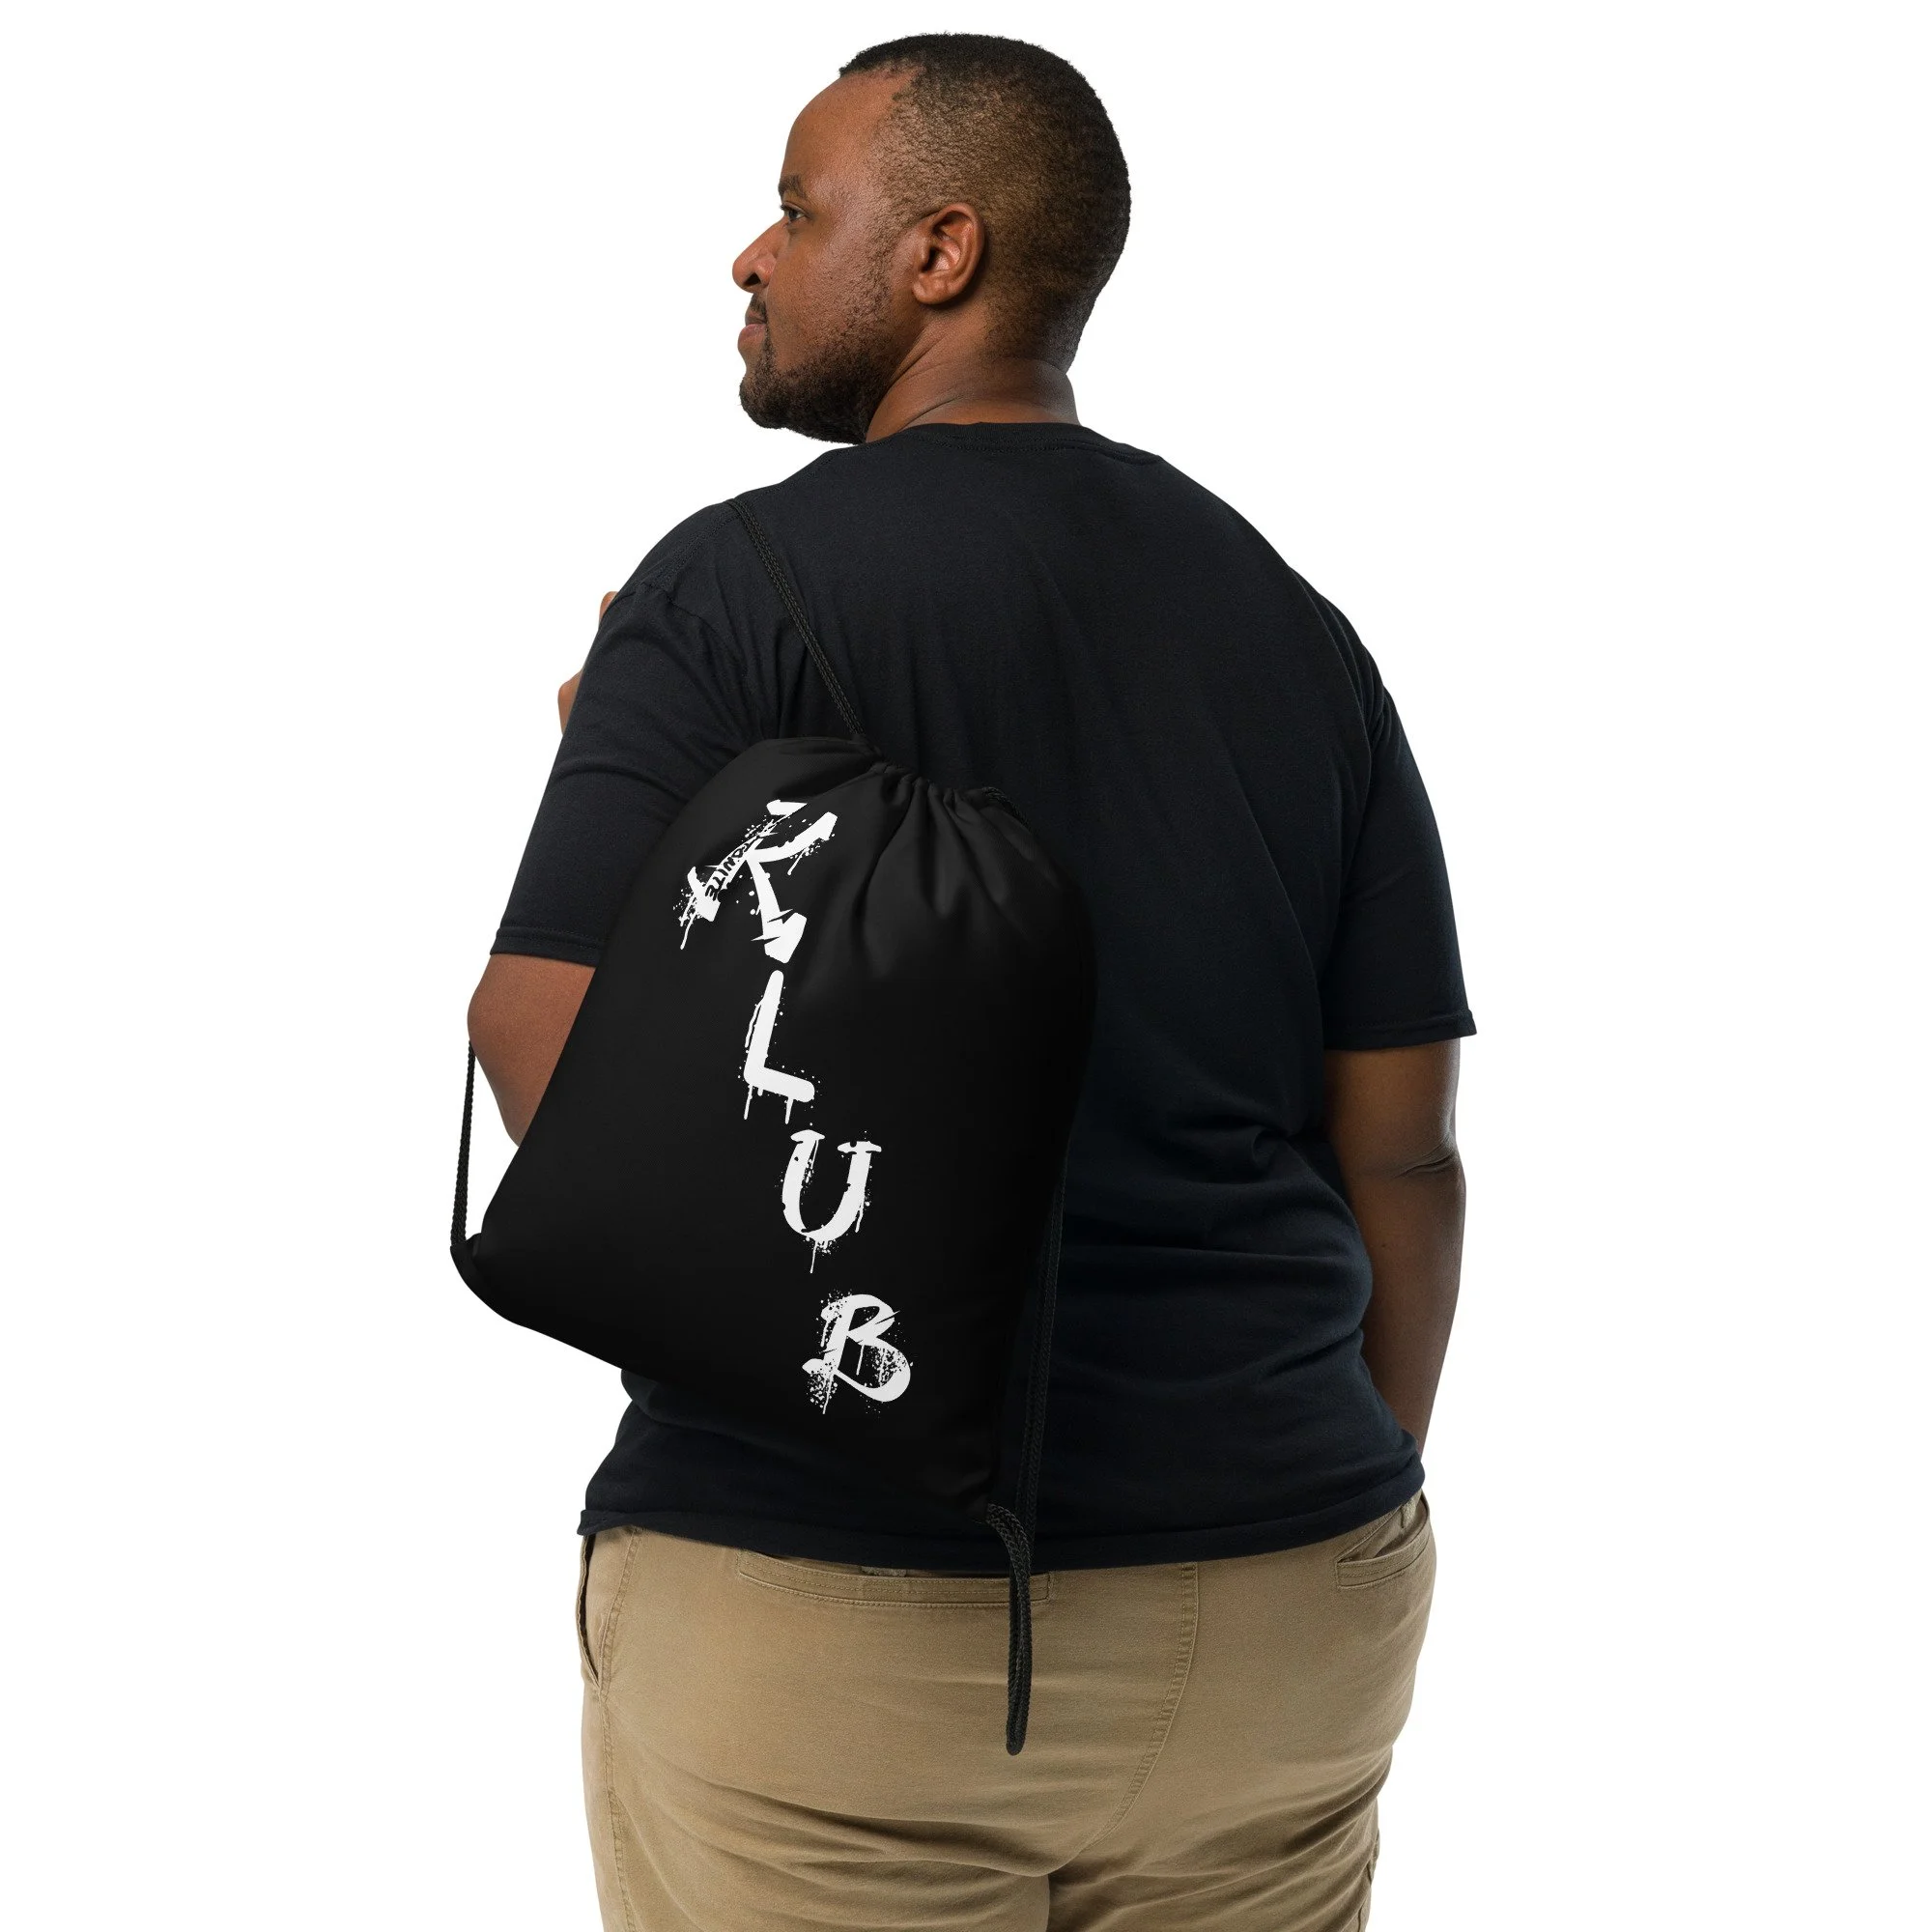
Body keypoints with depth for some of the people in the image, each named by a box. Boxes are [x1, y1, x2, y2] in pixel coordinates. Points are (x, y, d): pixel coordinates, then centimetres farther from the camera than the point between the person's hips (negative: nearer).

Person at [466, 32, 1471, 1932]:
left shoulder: (741, 582, -9)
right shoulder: (1298, 630, 6)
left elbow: (542, 1045, -15)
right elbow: (1403, 1156, 6)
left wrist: (601, 761, 3)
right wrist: (1349, 1527, 16)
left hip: (822, 1603, -4)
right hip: (1275, 1596, 5)